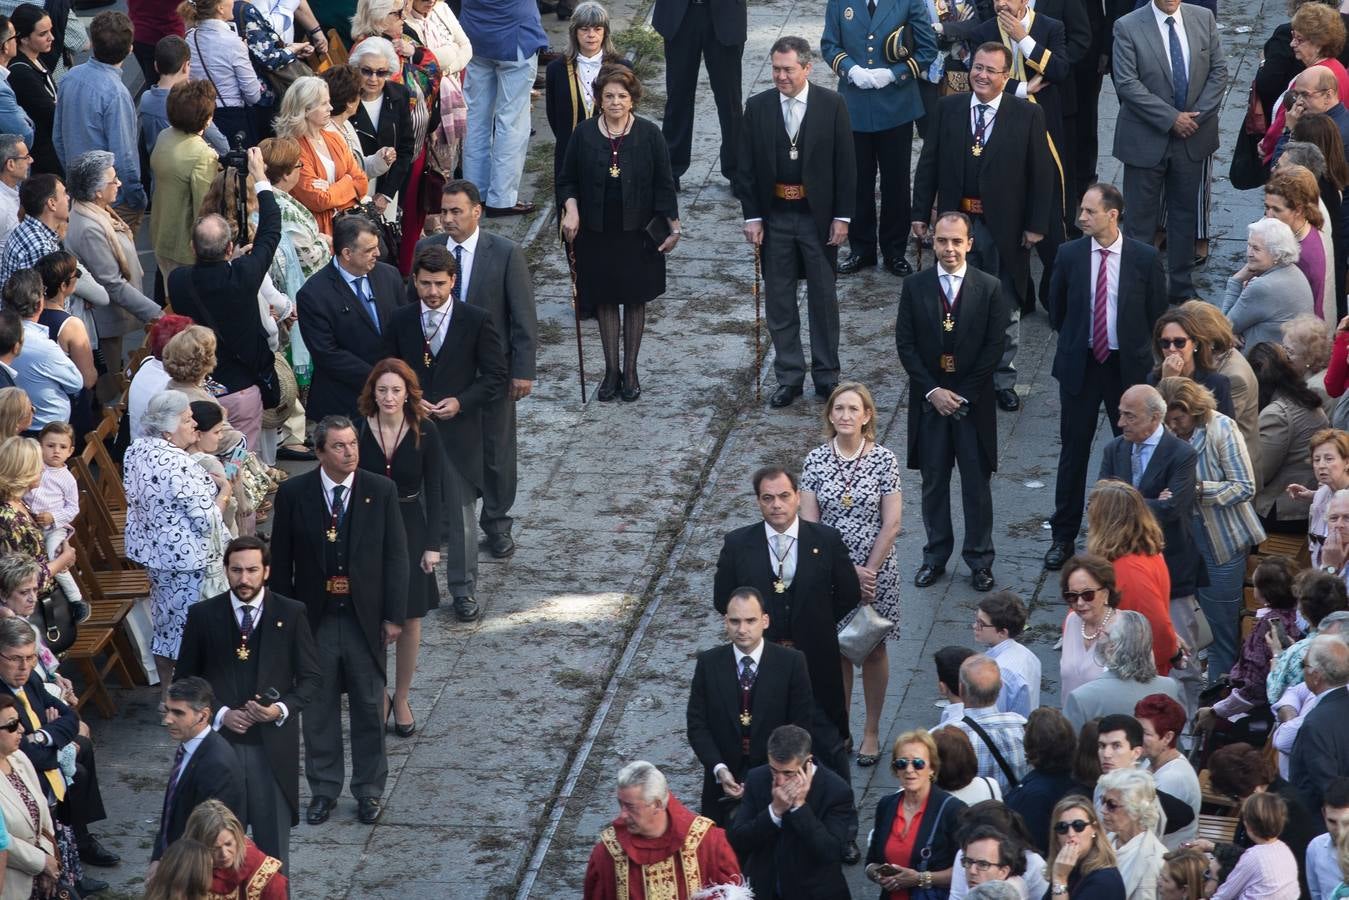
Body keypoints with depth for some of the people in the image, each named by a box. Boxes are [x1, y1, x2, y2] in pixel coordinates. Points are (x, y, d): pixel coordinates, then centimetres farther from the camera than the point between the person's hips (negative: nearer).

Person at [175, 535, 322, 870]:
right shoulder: (203, 615, 1)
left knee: (273, 841, 4)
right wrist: (220, 714, -9)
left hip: (273, 744, 0)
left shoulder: (291, 614, 0)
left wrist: (282, 709, -14)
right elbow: (184, 680, 6)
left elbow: (310, 678, 4)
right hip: (218, 741, 0)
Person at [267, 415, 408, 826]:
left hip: (365, 618, 0)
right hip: (315, 619, 0)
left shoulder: (381, 491, -4)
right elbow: (281, 560, 0)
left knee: (369, 708, 10)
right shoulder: (293, 493, -6)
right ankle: (323, 790, 23)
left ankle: (369, 791, 24)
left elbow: (395, 556, -1)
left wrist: (393, 615, -4)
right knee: (319, 710, 10)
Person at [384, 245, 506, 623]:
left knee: (460, 516, 3)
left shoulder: (476, 321, -5)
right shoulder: (400, 321, 2)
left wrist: (461, 402, -16)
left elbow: (495, 377, -2)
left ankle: (463, 590, 15)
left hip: (458, 431, -2)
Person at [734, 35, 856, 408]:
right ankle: (789, 378, 17)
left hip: (818, 216, -2)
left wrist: (842, 217, -6)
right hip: (774, 217, 2)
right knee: (779, 302, 7)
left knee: (823, 298, 9)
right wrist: (752, 216, -3)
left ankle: (826, 375, 21)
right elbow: (745, 166, 1)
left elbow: (845, 164, -4)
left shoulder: (832, 105, -7)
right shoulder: (758, 107, -2)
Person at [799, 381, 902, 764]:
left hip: (875, 571, -1)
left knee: (873, 650, 10)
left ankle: (871, 731, 23)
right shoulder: (815, 461, -5)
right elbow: (809, 523, -7)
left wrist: (868, 571, -12)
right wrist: (847, 570, -14)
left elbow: (891, 525, -8)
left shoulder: (884, 460, -9)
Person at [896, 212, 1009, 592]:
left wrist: (964, 395, -11)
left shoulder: (989, 288, -4)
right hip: (929, 400, 2)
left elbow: (994, 347, -5)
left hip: (974, 401, -1)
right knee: (933, 482, 9)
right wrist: (932, 391, -10)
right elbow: (905, 344, -1)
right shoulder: (914, 287, 0)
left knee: (976, 483, 5)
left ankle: (980, 559, 15)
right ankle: (935, 556, 20)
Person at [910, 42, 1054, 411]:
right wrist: (920, 212, 1)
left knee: (1006, 310, 10)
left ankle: (1002, 380, 23)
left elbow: (1041, 174, -3)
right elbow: (929, 164, 5)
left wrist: (1036, 225, -7)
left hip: (1004, 228, -1)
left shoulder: (1028, 115, -5)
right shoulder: (947, 109, 1)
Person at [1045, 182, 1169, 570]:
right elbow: (1057, 309, 11)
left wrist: (1141, 355, 4)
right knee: (1073, 450, 6)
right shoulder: (1069, 254, -4)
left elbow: (1158, 314, 1)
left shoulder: (1145, 258, -8)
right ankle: (1063, 536, 15)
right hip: (1080, 365, 1)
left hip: (1129, 366, -1)